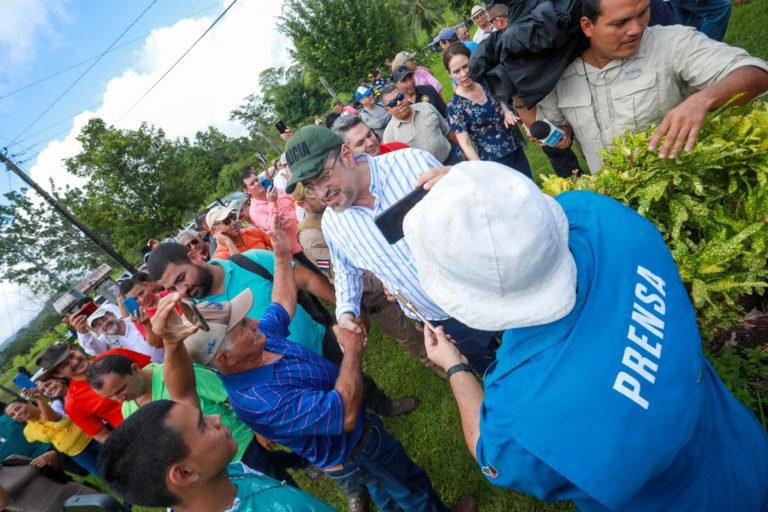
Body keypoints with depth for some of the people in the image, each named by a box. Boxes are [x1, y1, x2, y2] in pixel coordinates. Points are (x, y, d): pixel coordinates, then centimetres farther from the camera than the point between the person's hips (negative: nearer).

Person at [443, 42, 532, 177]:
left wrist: (507, 112, -5)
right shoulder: (454, 106, -17)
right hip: (494, 161, -5)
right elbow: (466, 144, -17)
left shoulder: (486, 83, -2)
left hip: (516, 149, 6)